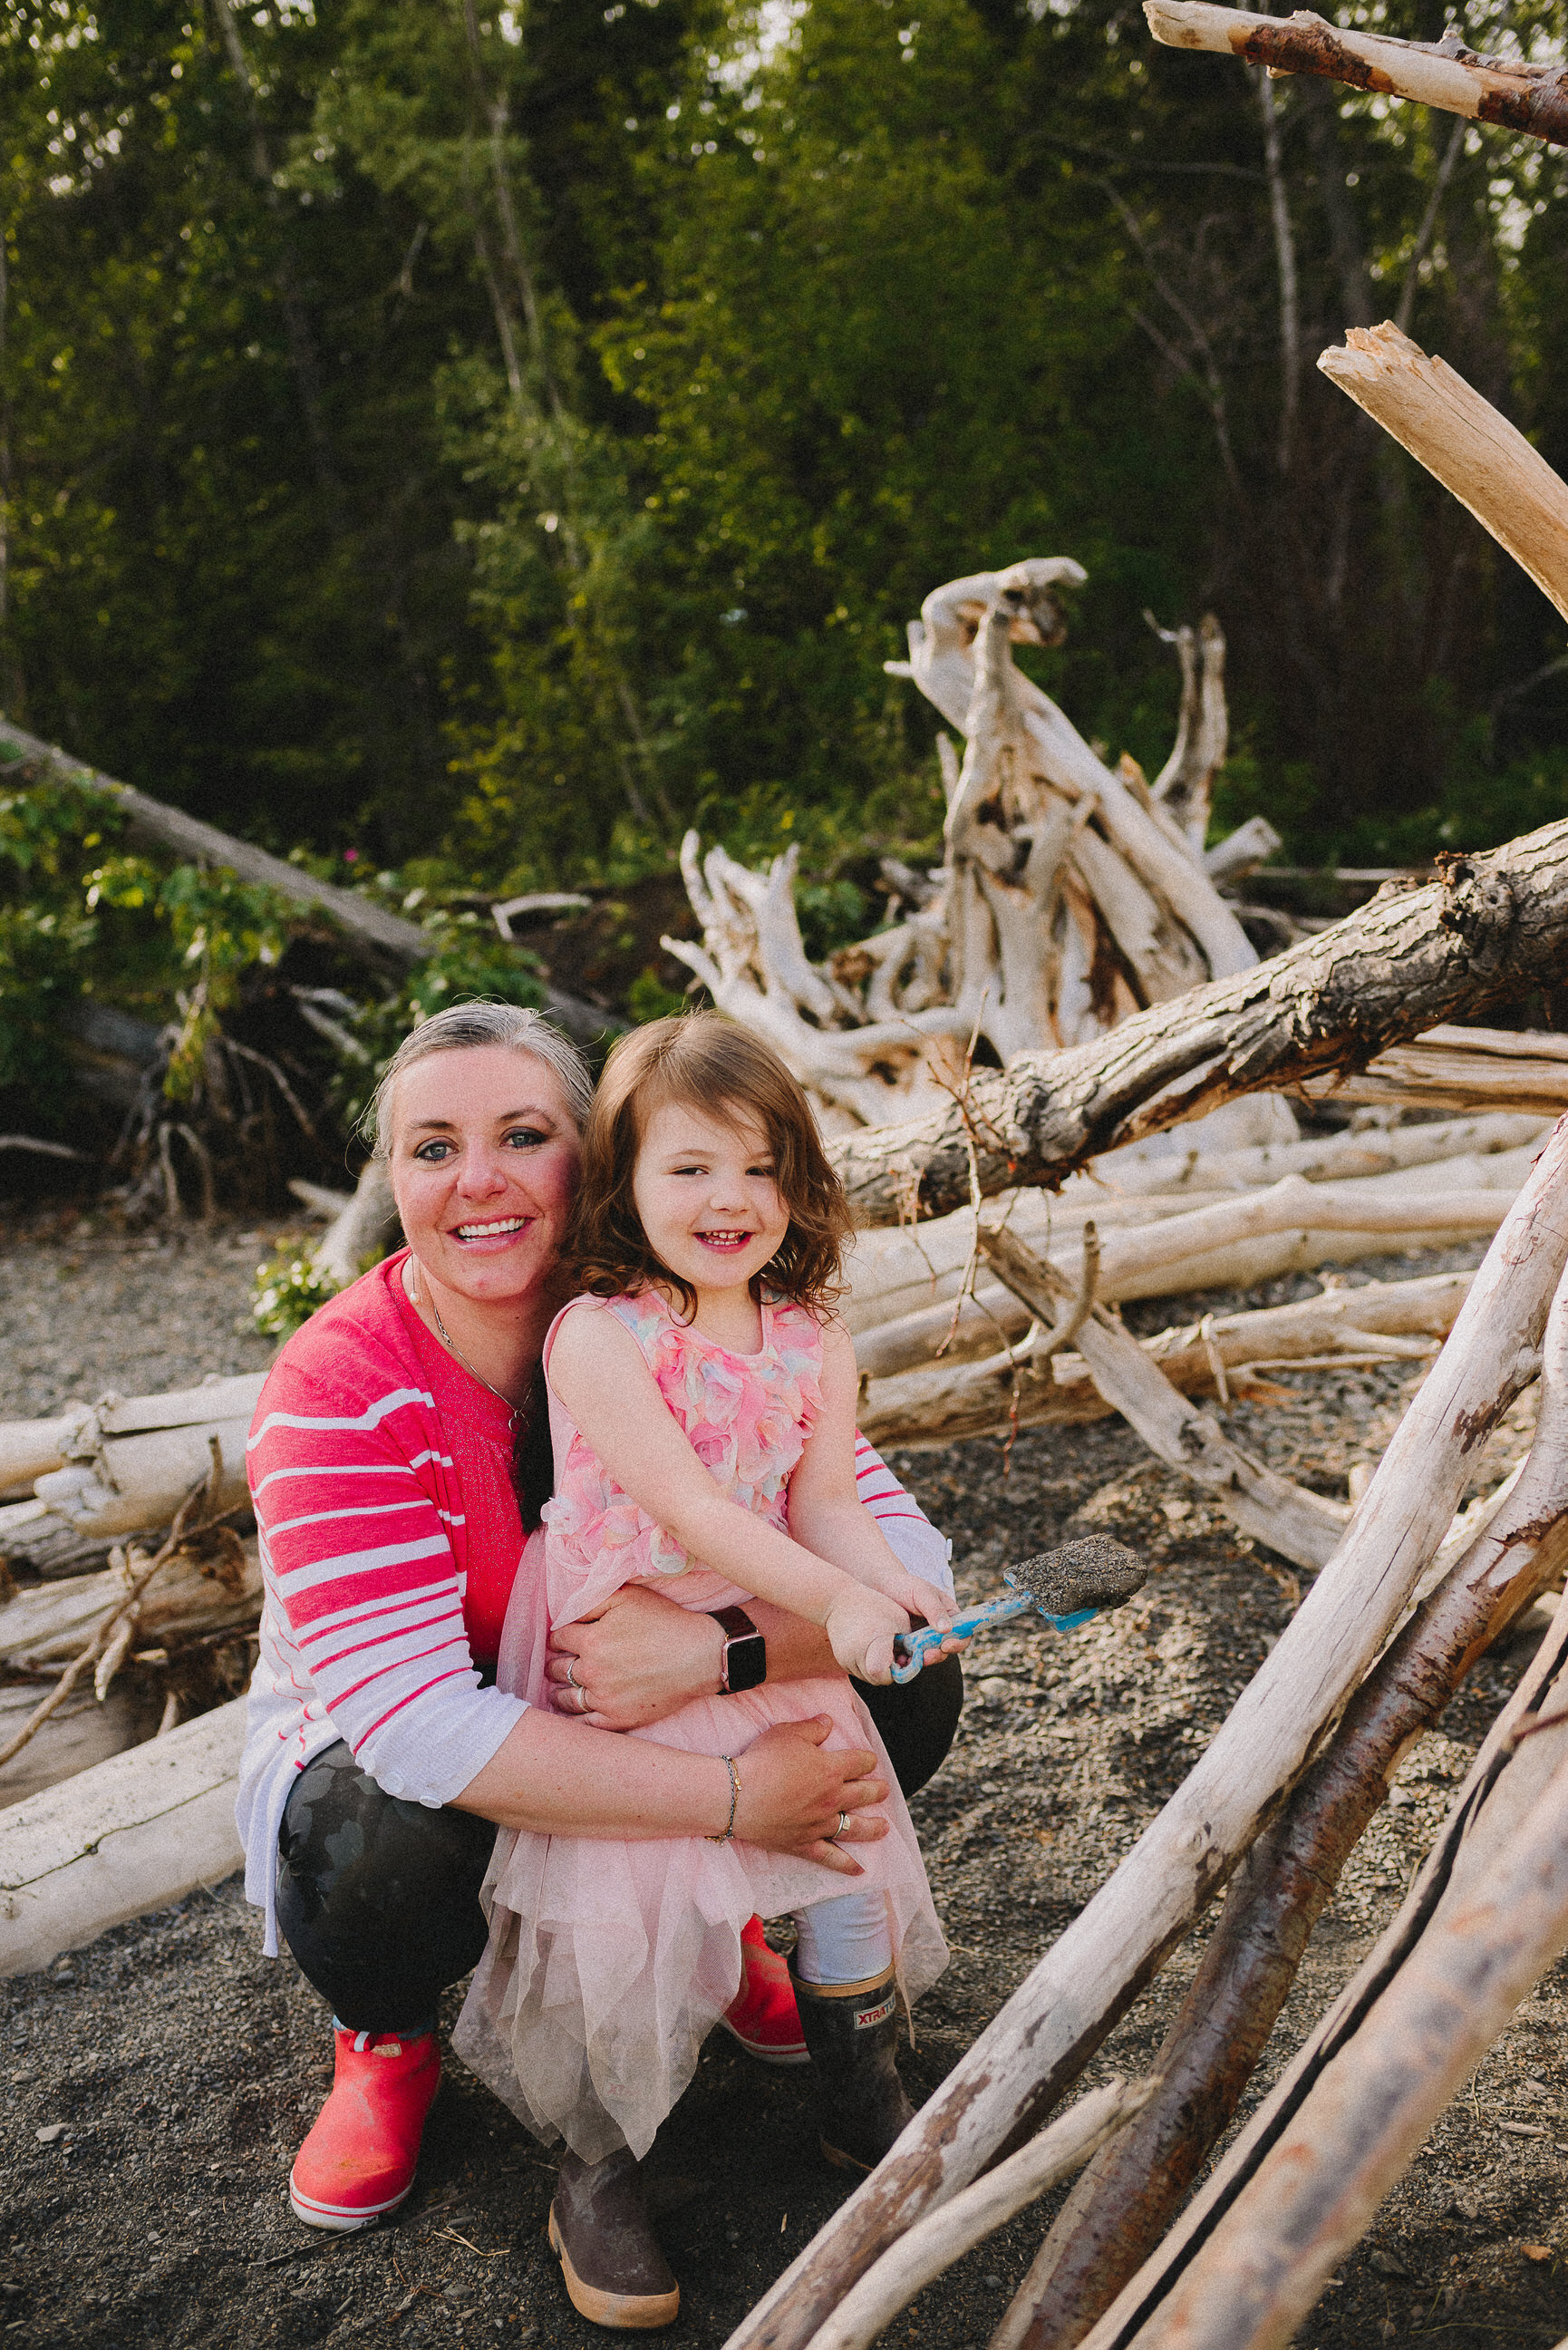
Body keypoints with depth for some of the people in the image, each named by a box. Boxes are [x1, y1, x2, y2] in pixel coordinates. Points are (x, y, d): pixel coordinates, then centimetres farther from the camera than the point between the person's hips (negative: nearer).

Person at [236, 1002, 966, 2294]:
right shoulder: (339, 1393, -27)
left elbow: (906, 1556, -22)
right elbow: (418, 1725, -37)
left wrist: (719, 1648, -42)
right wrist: (739, 1795, -39)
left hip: (668, 1717, 3)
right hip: (379, 1745, -2)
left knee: (909, 1692, -18)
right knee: (375, 1857, -36)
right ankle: (388, 2040, 3)